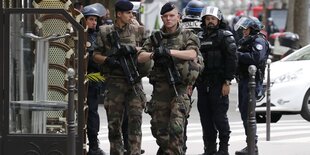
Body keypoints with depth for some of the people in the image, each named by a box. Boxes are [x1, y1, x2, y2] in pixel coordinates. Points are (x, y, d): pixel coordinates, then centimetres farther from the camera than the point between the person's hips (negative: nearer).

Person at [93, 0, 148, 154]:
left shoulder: (136, 31, 7)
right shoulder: (105, 32, 5)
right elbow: (96, 55, 8)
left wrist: (131, 50, -12)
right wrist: (107, 60, -12)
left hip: (134, 82, 0)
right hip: (114, 82, 0)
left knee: (135, 119, -9)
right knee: (114, 122, 5)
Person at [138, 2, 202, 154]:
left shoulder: (187, 36, 4)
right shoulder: (155, 38, 12)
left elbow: (192, 54, -14)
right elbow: (140, 57, 3)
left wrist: (169, 52, -25)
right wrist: (153, 54, -19)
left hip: (180, 88, -3)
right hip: (160, 89, 4)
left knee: (176, 128, -15)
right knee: (158, 128, 9)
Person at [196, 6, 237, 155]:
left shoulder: (225, 37, -2)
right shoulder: (200, 38, 16)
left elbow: (232, 60, -9)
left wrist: (227, 82, -15)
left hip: (218, 84, -6)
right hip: (202, 84, 6)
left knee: (219, 116, -7)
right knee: (205, 118, 6)